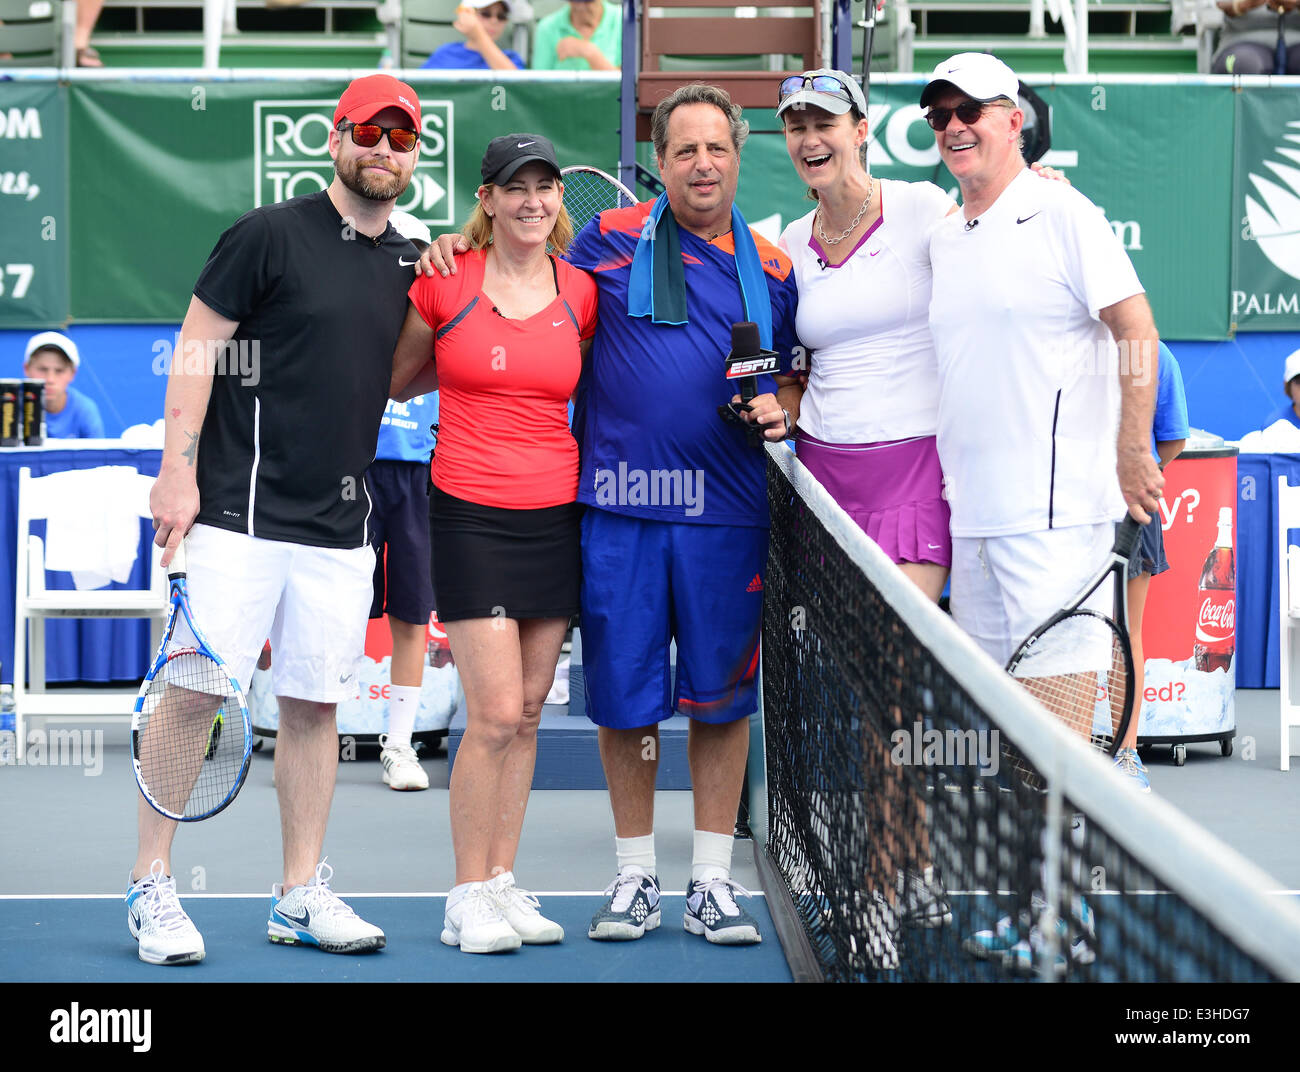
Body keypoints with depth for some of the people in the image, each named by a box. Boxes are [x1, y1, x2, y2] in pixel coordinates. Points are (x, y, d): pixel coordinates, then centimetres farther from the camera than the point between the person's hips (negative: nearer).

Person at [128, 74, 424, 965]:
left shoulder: (408, 265, 13)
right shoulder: (271, 235, -4)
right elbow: (197, 347, -5)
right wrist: (179, 468, -11)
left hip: (341, 527, 6)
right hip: (241, 514, -6)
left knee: (315, 705, 8)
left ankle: (303, 893, 16)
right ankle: (152, 888, 3)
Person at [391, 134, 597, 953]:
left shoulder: (582, 294, 4)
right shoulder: (445, 284, -4)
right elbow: (395, 382, 10)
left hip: (557, 514, 4)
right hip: (472, 516, -4)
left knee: (527, 711, 7)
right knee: (495, 713, -9)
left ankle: (504, 882, 17)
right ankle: (470, 896, 3)